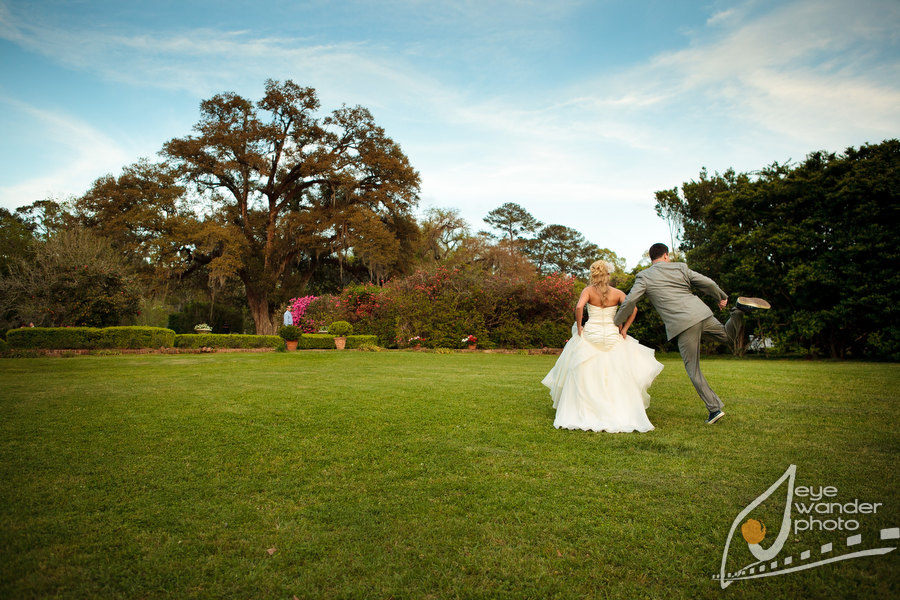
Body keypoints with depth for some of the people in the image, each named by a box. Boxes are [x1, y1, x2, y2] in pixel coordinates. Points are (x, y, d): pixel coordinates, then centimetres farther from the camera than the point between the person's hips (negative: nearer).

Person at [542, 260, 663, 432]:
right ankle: (622, 416, 6)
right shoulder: (617, 293, 4)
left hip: (590, 335, -1)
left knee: (585, 377, 7)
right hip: (612, 336, 1)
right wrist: (624, 329, 0)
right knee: (616, 379, 7)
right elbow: (633, 308, -6)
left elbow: (579, 306, -18)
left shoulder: (588, 290, -1)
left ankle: (580, 415, 7)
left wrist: (579, 326, -7)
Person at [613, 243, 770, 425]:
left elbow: (629, 302, -2)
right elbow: (707, 283, 11)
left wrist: (619, 321, 13)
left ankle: (714, 408, 5)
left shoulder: (644, 277, 4)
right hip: (702, 314, 3)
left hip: (683, 325, -3)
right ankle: (740, 308, -3)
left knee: (693, 370, 7)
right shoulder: (680, 267, 13)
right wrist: (722, 297, 29)